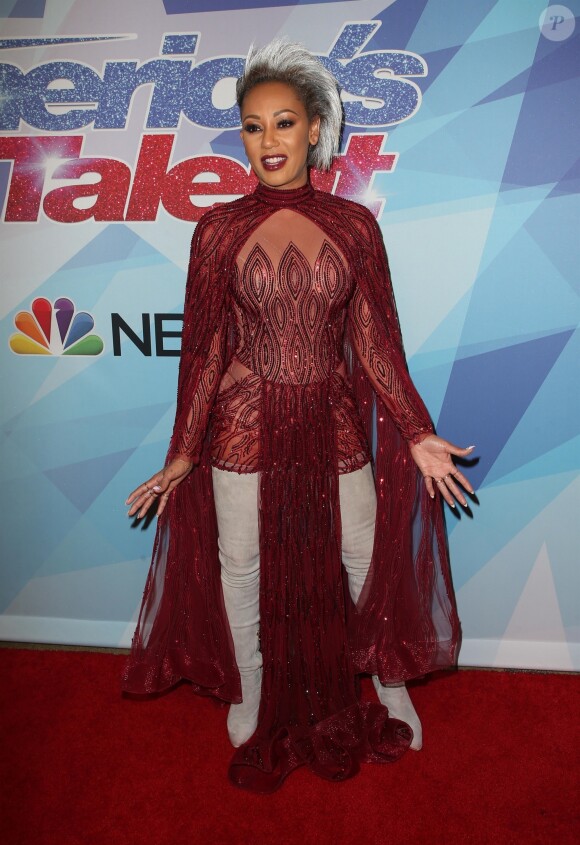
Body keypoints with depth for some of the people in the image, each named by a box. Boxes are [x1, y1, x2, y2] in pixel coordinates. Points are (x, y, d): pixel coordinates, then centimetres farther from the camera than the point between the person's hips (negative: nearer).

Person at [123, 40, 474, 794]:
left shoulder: (355, 225, 0)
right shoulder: (218, 231, -2)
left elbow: (376, 342, 1)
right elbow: (204, 349, -1)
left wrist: (417, 434, -3)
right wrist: (182, 454, -2)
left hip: (335, 425, 1)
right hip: (245, 426, 0)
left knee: (368, 556, 12)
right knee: (244, 564, 13)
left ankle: (390, 685, 41)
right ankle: (251, 696, 40)